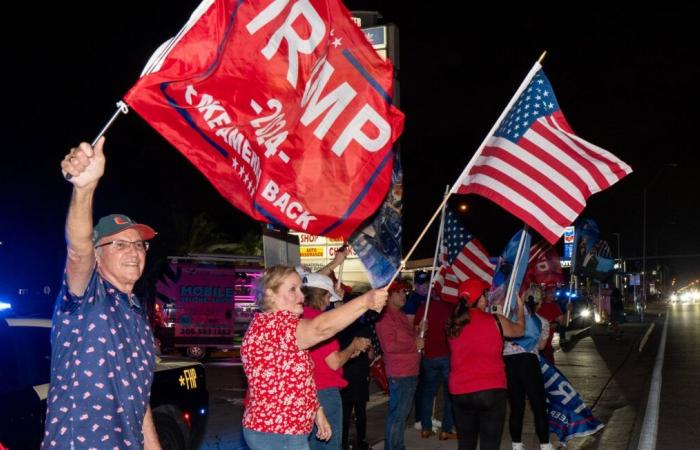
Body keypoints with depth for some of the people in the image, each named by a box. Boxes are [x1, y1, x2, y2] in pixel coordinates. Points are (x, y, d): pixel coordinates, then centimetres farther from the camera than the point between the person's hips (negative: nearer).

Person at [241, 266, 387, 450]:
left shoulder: (278, 325, 14)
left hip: (284, 432, 10)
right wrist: (366, 301, -46)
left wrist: (316, 411, 12)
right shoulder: (271, 324, -21)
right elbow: (320, 328, -38)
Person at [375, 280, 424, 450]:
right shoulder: (385, 317, -15)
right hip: (400, 374, -10)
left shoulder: (400, 315, 17)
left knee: (403, 412, 18)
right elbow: (390, 346, -24)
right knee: (398, 414, -5)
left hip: (410, 372, 10)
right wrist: (414, 344, -14)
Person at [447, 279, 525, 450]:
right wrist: (520, 308, 33)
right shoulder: (495, 321, -5)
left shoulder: (453, 324, 3)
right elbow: (519, 330, 14)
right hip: (491, 391, -4)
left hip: (460, 392, 4)